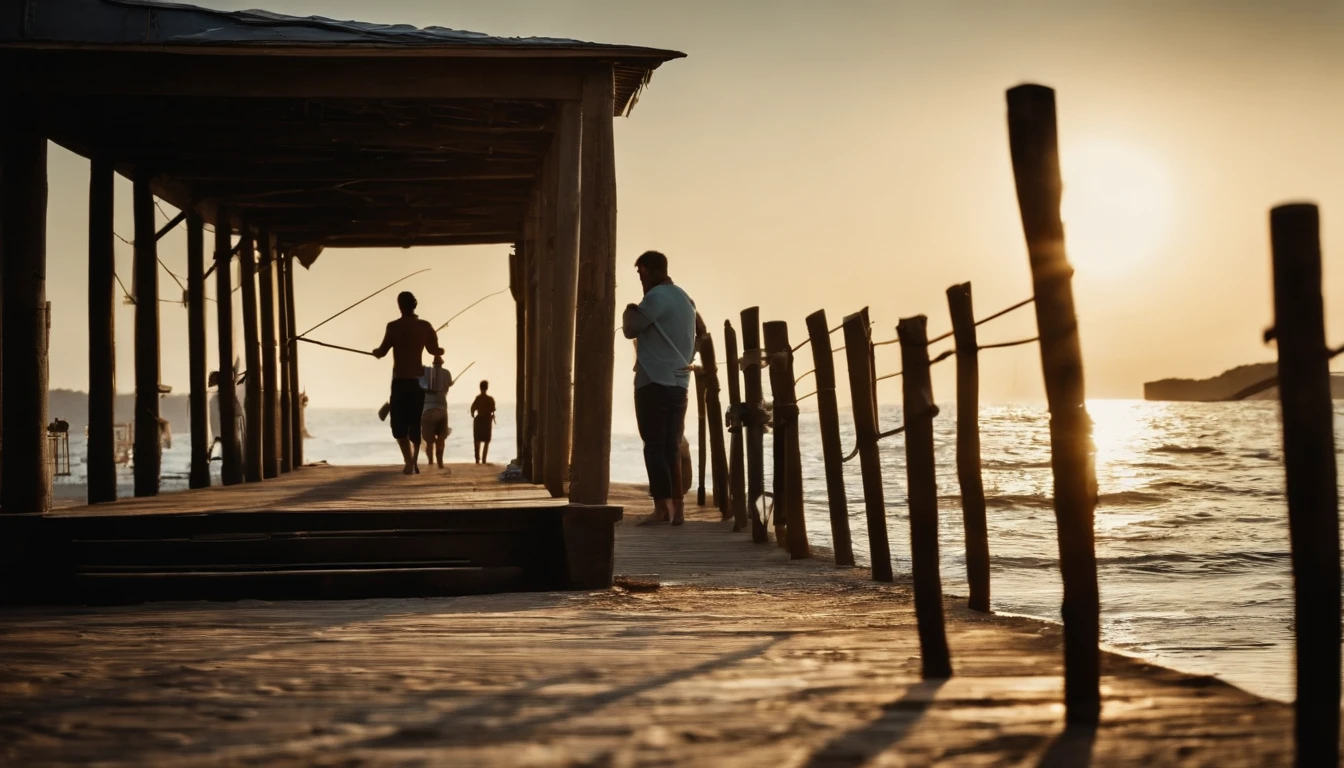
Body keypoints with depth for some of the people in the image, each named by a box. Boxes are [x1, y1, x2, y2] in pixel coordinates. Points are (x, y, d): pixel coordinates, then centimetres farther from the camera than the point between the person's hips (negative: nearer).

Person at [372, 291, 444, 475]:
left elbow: (382, 352, -4)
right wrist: (441, 350, 35)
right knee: (415, 425, 16)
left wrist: (375, 351, 20)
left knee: (399, 426, 0)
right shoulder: (425, 326, 0)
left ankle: (409, 462, -16)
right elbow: (435, 350, 11)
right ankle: (414, 463, 20)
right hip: (418, 381, 3)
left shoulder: (394, 326, -8)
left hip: (400, 382, -3)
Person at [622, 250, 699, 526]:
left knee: (654, 446, -5)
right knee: (673, 447, 9)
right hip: (679, 382, 8)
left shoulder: (656, 297, -9)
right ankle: (677, 507, 6)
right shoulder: (686, 299, 18)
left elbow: (630, 329, -4)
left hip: (654, 382, -8)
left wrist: (630, 311, 13)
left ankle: (662, 507, -7)